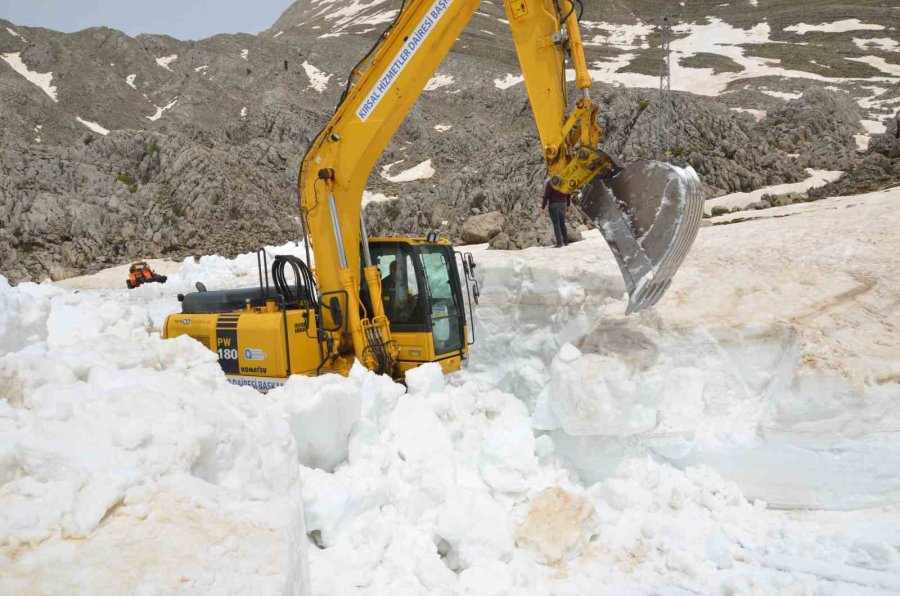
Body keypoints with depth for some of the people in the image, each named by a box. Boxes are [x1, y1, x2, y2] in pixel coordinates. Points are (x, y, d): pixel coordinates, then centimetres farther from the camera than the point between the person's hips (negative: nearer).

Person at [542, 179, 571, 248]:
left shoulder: (550, 182, -9)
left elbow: (546, 195, -13)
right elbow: (569, 194, 14)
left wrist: (543, 207, -8)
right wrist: (568, 205, 23)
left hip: (553, 204, -5)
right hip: (563, 204, 5)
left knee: (556, 224, -3)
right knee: (562, 223, 16)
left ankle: (559, 243, -7)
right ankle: (566, 241, 17)